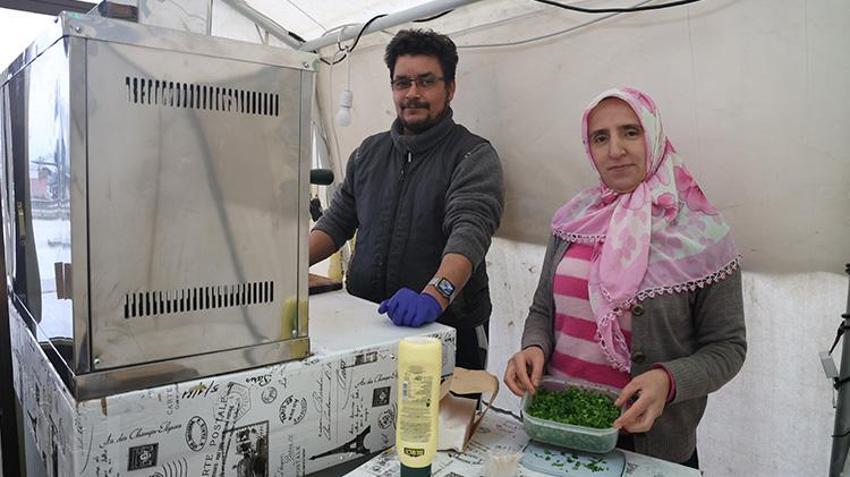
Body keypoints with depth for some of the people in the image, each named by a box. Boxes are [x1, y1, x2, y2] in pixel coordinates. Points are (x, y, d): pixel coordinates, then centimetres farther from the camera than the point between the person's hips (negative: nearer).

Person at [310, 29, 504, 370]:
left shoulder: (474, 156, -7)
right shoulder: (368, 152, 11)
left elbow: (469, 231, -23)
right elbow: (337, 222, 10)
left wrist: (434, 296, -40)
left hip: (445, 328, -4)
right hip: (363, 322, 5)